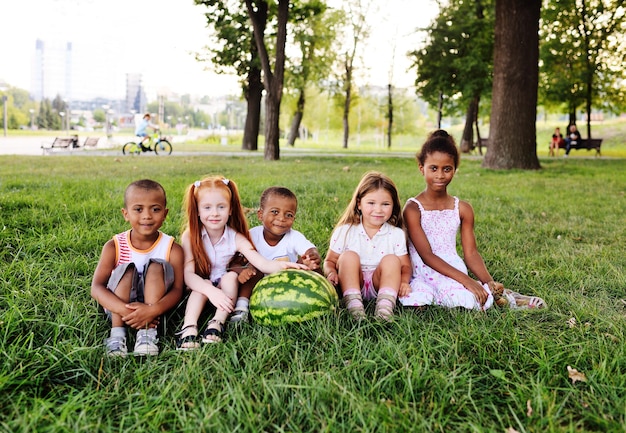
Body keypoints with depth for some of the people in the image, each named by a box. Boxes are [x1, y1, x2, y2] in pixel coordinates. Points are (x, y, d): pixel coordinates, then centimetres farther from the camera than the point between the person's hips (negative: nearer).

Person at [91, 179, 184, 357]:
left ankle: (148, 333, -29)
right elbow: (96, 287, -18)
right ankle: (117, 333, -27)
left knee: (156, 266, -25)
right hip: (119, 305, 0)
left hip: (155, 304, 0)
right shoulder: (114, 246, -9)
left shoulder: (172, 248, -10)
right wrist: (125, 310, -36)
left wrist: (153, 310, -39)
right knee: (126, 270, -26)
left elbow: (177, 290, -17)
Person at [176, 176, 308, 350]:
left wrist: (281, 265, -50)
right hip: (199, 287, -1)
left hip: (226, 286, 1)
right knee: (205, 283, -31)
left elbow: (260, 262, -28)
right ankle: (189, 328, -39)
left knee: (231, 276, -28)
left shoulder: (236, 238, -15)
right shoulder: (190, 237, -17)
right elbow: (188, 273, -25)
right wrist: (211, 291, -42)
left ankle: (217, 323, -35)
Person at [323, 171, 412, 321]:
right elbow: (330, 261, 4)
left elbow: (405, 265, 1)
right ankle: (354, 306, -34)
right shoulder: (344, 231, -1)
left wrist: (404, 282, -21)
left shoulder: (397, 234, 2)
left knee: (392, 260, -23)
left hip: (381, 282, 1)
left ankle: (385, 307, -35)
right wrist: (331, 272, -20)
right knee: (348, 256, -25)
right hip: (352, 283, 0)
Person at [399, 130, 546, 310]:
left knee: (484, 299, -28)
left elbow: (471, 253, 7)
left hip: (455, 271, 4)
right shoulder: (413, 209, -7)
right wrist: (466, 280, -20)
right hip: (425, 274, -4)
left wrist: (489, 281, -12)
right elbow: (426, 255, -13)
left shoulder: (463, 209, 8)